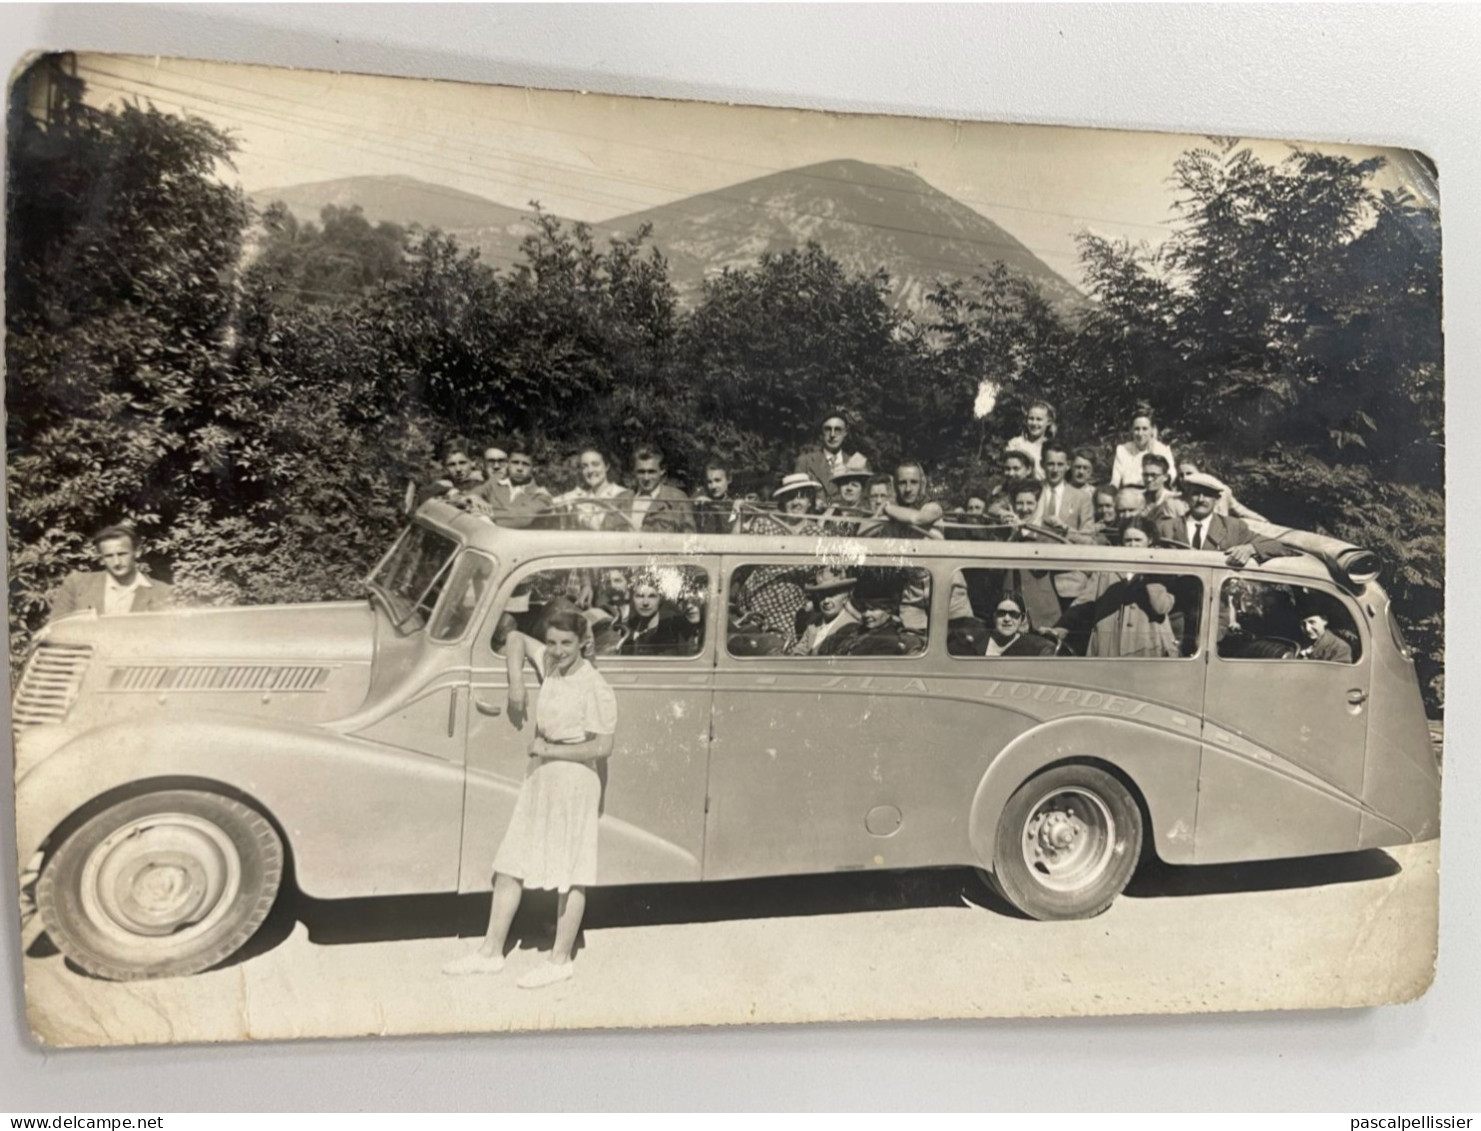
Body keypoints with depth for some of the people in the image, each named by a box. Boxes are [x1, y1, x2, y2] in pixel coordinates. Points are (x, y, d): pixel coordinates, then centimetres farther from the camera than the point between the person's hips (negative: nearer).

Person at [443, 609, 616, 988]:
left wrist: (550, 750, -16)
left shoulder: (596, 689, -17)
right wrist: (516, 685, 4)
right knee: (509, 866, 12)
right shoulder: (549, 663, 2)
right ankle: (490, 952, 24)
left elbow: (603, 747, -18)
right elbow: (516, 639, 17)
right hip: (539, 779, 8)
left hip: (573, 784, -8)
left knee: (569, 874, 6)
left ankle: (560, 960, 19)